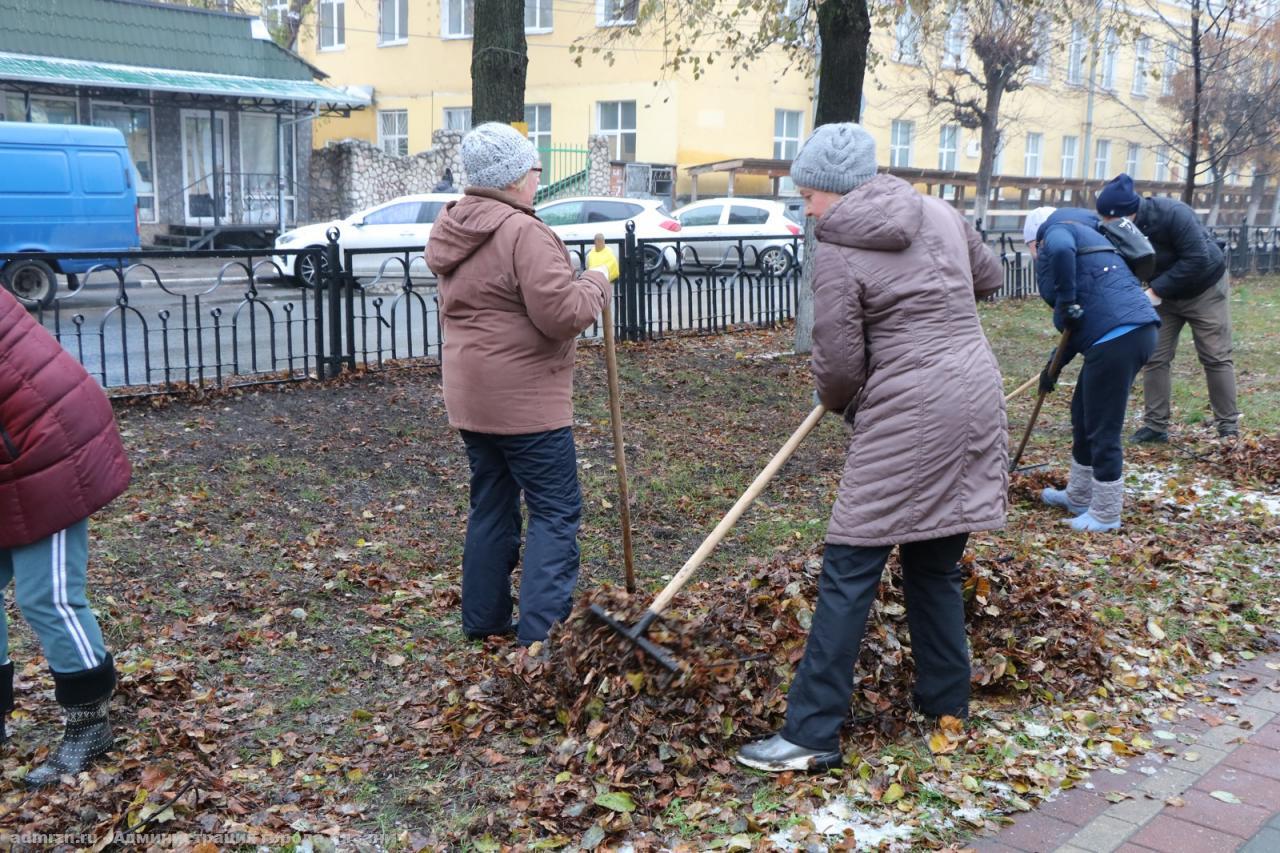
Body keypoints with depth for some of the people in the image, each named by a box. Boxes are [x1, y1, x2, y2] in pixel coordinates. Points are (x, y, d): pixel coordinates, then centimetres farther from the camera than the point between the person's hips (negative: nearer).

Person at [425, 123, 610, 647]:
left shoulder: (452, 232, 12)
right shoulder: (523, 233, -18)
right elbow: (562, 313, -24)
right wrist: (597, 284, -6)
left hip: (471, 396, 9)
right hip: (525, 401, -9)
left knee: (491, 506, 17)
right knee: (556, 512, -2)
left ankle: (483, 620, 25)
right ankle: (542, 633, -4)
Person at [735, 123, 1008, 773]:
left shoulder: (839, 255, -9)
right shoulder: (941, 214, 10)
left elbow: (838, 365, -8)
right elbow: (988, 277, 27)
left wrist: (838, 401, 13)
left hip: (907, 421, -7)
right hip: (977, 400, 8)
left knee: (849, 571, -3)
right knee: (935, 562, 19)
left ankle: (811, 735, -2)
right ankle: (947, 702, 29)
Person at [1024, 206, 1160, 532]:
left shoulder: (1056, 229, 3)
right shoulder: (1081, 236, 30)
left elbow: (1061, 250, -27)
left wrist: (1066, 303, -16)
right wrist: (1056, 364, 30)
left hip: (1117, 336, -10)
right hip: (1135, 330, 10)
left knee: (1103, 428, 0)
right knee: (1084, 414, 23)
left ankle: (1105, 515, 11)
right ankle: (1079, 497, 35)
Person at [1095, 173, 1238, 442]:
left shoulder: (1173, 214, -32)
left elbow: (1197, 258, -34)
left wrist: (1157, 290, -33)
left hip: (1206, 289, -5)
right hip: (1164, 295, 5)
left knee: (1216, 357, -1)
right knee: (1155, 357, -1)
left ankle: (1229, 427, 7)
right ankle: (1155, 425, 7)